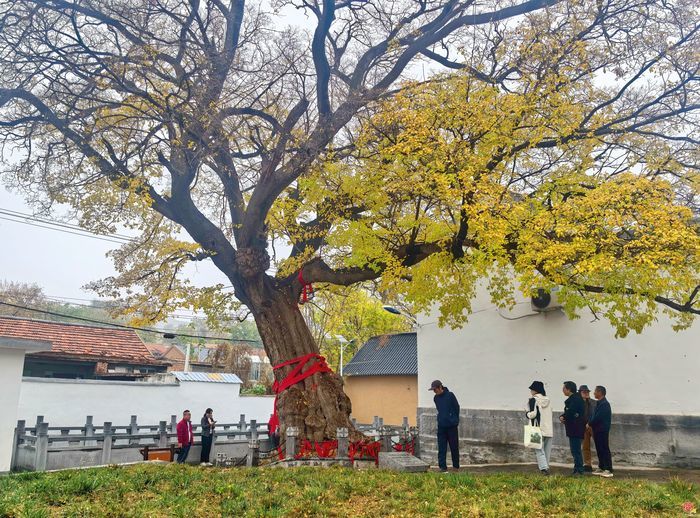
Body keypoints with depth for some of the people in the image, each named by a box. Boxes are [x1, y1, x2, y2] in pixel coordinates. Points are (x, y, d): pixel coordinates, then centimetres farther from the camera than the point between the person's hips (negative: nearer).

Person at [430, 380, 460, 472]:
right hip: (441, 426, 5)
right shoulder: (435, 398, 7)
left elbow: (457, 408, -2)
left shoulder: (450, 395, -10)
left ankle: (456, 466, 19)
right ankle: (442, 467, 6)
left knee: (454, 447, 6)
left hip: (452, 426, -4)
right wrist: (442, 419, 12)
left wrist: (454, 420, 4)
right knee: (441, 448, 1)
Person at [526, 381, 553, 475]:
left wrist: (528, 414, 4)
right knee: (547, 450, 13)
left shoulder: (533, 400, -8)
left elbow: (533, 414, -14)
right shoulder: (547, 400, 11)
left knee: (539, 450, -4)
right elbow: (549, 414, 12)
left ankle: (544, 468, -17)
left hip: (539, 429, -6)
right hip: (549, 429, 6)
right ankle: (546, 467, 15)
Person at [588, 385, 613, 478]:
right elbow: (595, 416, 15)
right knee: (599, 450, 14)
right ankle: (601, 468, 21)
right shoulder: (599, 403, 14)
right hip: (597, 430, 9)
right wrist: (591, 424, 1)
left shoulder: (604, 404, -17)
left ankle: (608, 470, -4)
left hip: (602, 430, -9)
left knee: (605, 450, -7)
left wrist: (590, 424, -9)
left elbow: (598, 417, -21)